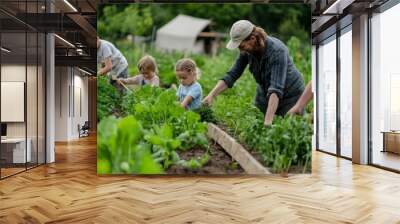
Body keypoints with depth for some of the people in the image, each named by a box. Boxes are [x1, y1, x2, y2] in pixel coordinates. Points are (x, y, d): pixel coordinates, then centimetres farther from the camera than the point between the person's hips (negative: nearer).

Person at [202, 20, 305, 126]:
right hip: (265, 94, 5)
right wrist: (211, 95, -22)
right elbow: (232, 74, -11)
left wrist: (268, 120, -49)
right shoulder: (247, 50, -15)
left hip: (290, 96, -5)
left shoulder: (277, 51, -32)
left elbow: (276, 87, -41)